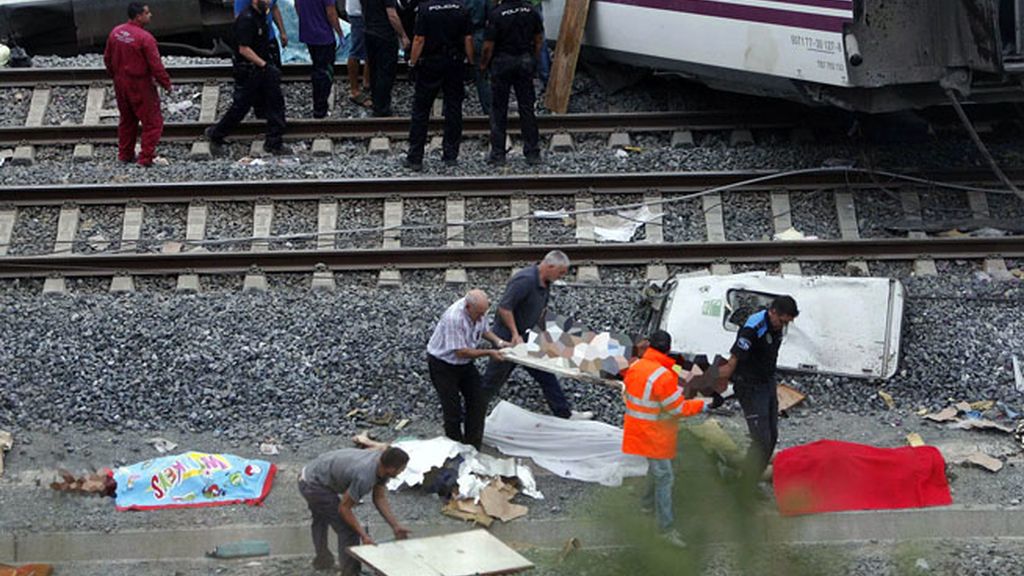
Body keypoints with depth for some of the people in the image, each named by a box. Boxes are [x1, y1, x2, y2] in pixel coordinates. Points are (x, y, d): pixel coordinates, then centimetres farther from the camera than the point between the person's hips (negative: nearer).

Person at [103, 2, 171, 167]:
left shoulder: (115, 32, 0)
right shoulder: (145, 38, -22)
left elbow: (107, 58, 10)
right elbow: (155, 65, -20)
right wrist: (166, 84, -7)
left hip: (120, 83, 8)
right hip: (140, 85, -7)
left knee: (127, 119, 22)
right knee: (152, 122, 4)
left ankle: (124, 155, 29)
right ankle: (146, 158, 3)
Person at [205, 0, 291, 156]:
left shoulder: (260, 16, 8)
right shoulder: (246, 19, -21)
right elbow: (244, 49, -24)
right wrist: (264, 64, -22)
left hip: (263, 68, 9)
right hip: (249, 71, -9)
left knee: (275, 102, 5)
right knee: (240, 107, 3)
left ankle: (274, 143, 12)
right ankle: (215, 135, 22)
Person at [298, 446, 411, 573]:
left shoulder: (382, 463, -10)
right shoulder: (364, 477, -35)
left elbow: (380, 498, 0)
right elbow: (344, 508, -23)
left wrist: (395, 526, -4)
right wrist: (364, 536, -21)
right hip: (314, 485, -10)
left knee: (320, 518, 33)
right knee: (348, 529, -9)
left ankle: (322, 559, 56)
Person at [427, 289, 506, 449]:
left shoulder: (479, 310, -12)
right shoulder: (454, 318, -35)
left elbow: (483, 330, 10)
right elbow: (461, 352, -30)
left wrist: (498, 341, -8)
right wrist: (489, 353, -26)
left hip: (465, 363, 7)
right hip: (443, 365, -7)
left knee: (479, 402, 5)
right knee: (453, 411, -4)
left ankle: (473, 447, 17)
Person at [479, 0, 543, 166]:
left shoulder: (496, 14, -15)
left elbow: (488, 46, -13)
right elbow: (539, 39, 6)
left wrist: (484, 64, 3)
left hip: (502, 62, -3)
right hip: (525, 61, 4)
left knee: (498, 109, 5)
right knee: (527, 108, 9)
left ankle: (498, 154, 6)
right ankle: (533, 153, 10)